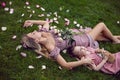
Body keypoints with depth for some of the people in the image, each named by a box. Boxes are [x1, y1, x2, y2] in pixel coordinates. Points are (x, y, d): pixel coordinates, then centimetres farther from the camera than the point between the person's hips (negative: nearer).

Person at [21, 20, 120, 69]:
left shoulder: (43, 32, -14)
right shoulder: (52, 49, -36)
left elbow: (46, 22, 7)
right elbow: (65, 65, -34)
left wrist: (31, 21, -4)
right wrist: (84, 61, -35)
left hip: (77, 36, 6)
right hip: (84, 42, -6)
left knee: (100, 35, 22)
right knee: (102, 25, 10)